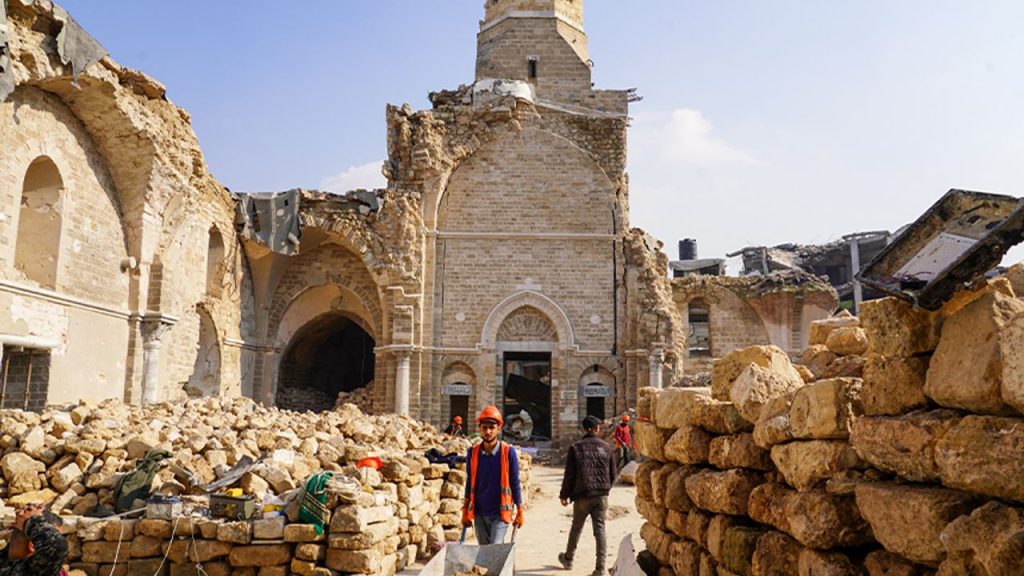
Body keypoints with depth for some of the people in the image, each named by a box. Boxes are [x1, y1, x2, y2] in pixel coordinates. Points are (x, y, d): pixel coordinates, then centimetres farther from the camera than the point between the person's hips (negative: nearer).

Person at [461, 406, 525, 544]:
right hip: (479, 513, 4)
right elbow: (470, 483, 8)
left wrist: (520, 512, 0)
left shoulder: (508, 452, -9)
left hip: (501, 512, -3)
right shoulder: (472, 452, -1)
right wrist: (465, 512, 9)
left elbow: (515, 483, -2)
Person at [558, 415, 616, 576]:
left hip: (582, 496, -1)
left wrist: (564, 494, 5)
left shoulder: (576, 448, -5)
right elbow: (613, 474, 7)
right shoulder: (606, 448, 1)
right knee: (600, 529, 2)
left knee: (576, 527, 15)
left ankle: (568, 559, 33)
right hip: (601, 496, 1)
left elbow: (569, 474, -5)